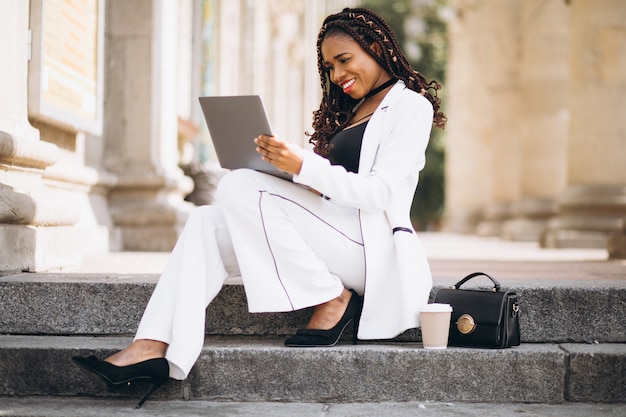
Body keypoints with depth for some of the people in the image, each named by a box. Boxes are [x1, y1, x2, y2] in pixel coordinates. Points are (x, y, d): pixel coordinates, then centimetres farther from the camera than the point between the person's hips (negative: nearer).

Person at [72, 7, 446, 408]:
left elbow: (380, 191, -14)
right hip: (333, 236, 8)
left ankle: (333, 299, -14)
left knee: (241, 187, -21)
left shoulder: (412, 105, 2)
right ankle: (153, 347, -22)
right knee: (208, 221, -7)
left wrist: (303, 166, -24)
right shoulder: (350, 111, 27)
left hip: (374, 247, -8)